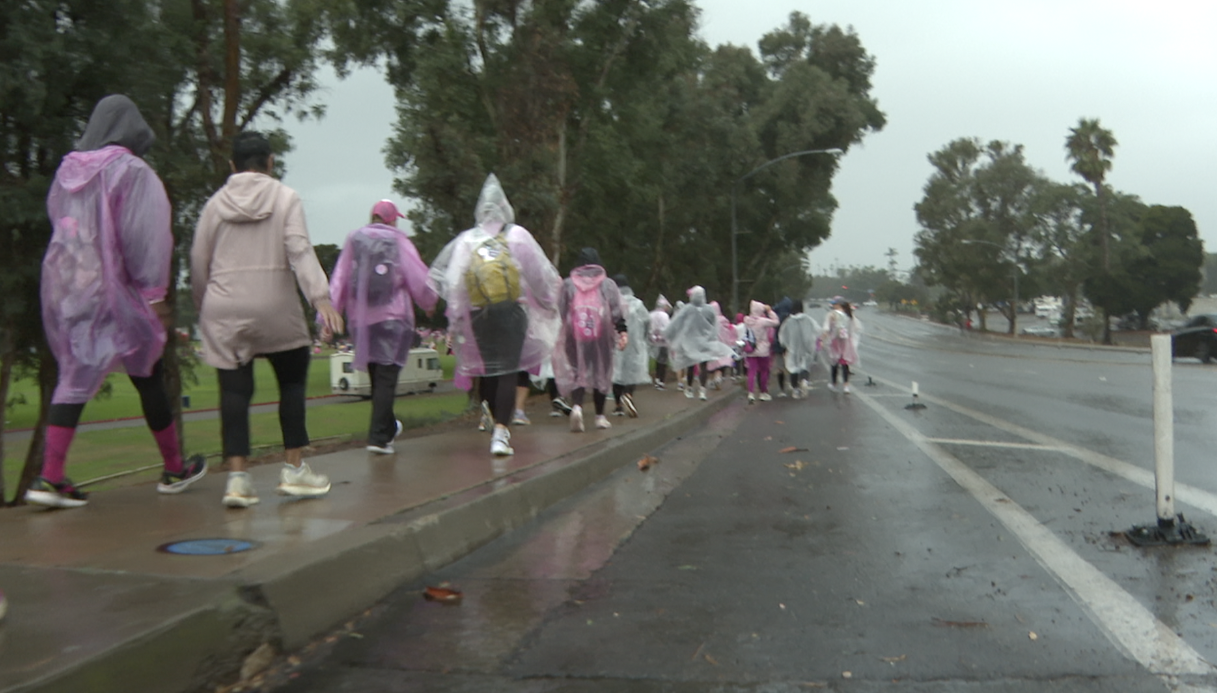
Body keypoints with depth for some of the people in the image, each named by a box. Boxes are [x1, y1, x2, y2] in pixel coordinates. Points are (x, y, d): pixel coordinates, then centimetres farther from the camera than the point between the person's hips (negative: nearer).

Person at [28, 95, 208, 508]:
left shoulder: (68, 169, 8)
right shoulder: (132, 171, -9)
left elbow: (59, 224, 15)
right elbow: (143, 237, -14)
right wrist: (153, 293, -13)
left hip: (67, 285, 5)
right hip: (115, 292, -5)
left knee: (74, 375, 6)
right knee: (148, 376, 7)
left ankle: (50, 477, -6)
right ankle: (174, 469, 20)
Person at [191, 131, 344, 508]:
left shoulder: (215, 204, 10)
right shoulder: (286, 197, 3)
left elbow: (198, 263, 10)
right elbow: (300, 250, -11)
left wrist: (203, 308, 22)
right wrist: (320, 297, -18)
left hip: (224, 310, 2)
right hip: (276, 307, -2)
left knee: (234, 390, 1)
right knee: (293, 381, 12)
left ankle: (237, 476, -7)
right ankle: (294, 468, 12)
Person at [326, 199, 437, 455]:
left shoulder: (353, 240, 5)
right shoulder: (399, 242, -5)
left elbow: (339, 281, 3)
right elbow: (419, 281, -2)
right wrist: (429, 304, 17)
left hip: (360, 320, 4)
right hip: (392, 318, -4)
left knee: (376, 376, 17)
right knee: (386, 378, -4)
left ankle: (388, 427, 33)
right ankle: (378, 437, -9)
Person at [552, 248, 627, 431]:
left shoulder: (568, 284, 5)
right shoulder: (608, 284, 4)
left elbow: (561, 311, 6)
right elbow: (617, 311, -4)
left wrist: (569, 327, 16)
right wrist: (622, 331, -7)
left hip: (575, 336, 0)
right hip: (601, 336, 0)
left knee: (576, 371, 1)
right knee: (601, 372, 11)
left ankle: (577, 406, -26)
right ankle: (600, 416, 17)